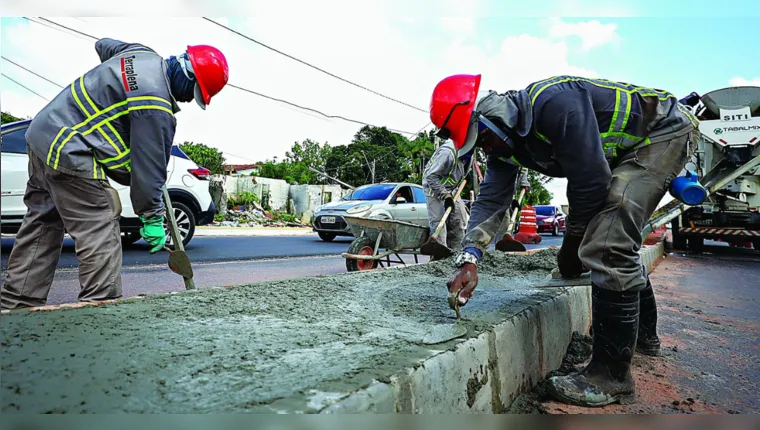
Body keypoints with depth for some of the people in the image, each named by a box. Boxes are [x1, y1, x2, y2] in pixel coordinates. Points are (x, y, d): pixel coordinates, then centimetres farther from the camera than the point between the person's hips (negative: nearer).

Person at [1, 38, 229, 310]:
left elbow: (103, 45, 31)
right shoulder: (156, 107, -22)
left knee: (41, 226, 16)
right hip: (69, 153, -11)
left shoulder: (143, 53, 7)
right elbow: (147, 166, -19)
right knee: (100, 234, -8)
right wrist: (152, 218, -9)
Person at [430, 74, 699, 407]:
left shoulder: (552, 102, -33)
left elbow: (590, 178, -30)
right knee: (618, 241, 18)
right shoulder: (505, 144, -5)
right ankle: (644, 335, 40)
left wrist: (572, 242, -15)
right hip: (626, 150, 10)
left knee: (607, 245, -22)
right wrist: (469, 259, -22)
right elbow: (490, 199, -9)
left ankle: (612, 375, -12)